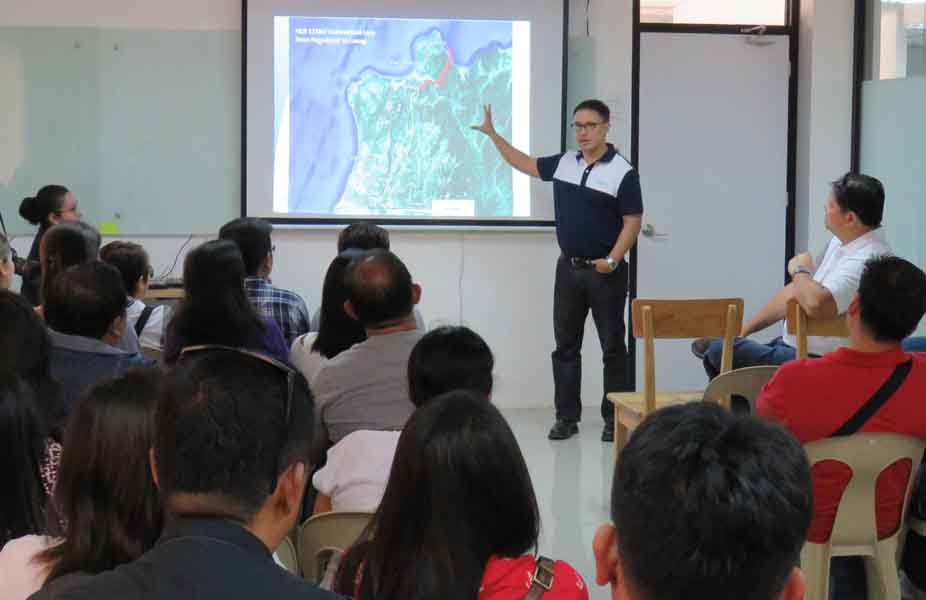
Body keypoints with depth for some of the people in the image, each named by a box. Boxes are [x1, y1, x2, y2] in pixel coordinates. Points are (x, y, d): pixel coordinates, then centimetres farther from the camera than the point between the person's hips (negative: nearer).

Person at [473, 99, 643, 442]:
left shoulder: (622, 172, -9)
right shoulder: (563, 164, 7)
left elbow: (632, 223, -11)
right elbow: (525, 164, 22)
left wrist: (613, 260, -21)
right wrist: (492, 134, 21)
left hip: (605, 272, -5)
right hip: (569, 268, 5)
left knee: (613, 347, 1)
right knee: (566, 345, 7)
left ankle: (614, 419, 8)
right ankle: (567, 417, 13)